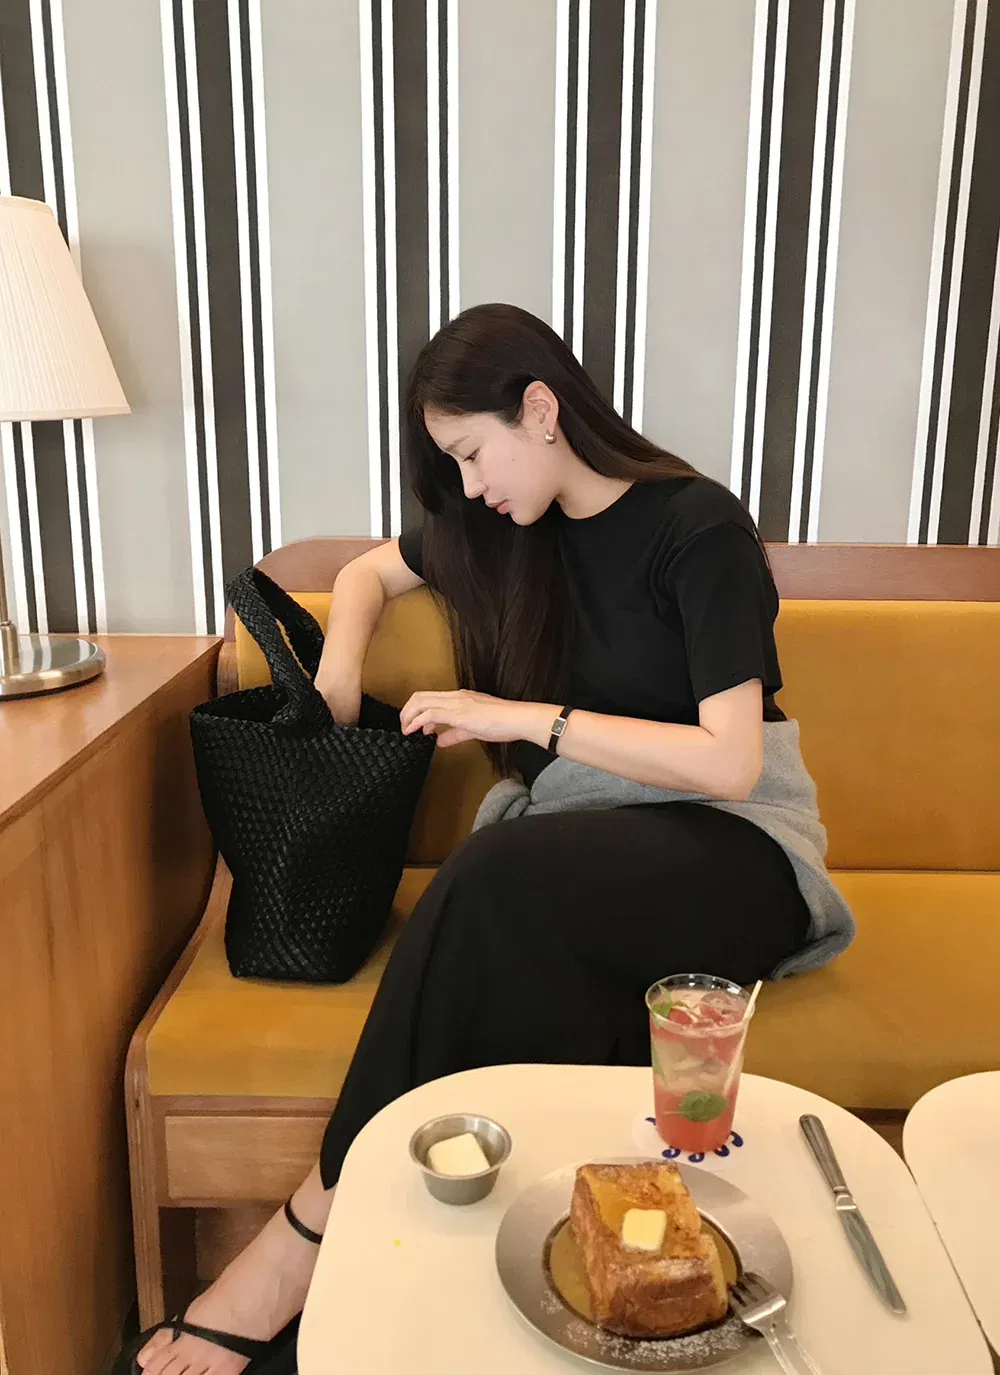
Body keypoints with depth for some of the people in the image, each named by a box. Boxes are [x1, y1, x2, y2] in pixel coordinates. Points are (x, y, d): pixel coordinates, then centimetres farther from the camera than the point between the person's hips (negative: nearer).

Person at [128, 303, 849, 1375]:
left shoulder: (696, 527, -9)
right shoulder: (510, 525, 11)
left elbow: (728, 764, -16)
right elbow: (370, 572, 27)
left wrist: (523, 716, -17)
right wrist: (339, 674, 6)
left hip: (726, 852, -5)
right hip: (586, 837, 5)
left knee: (492, 884, -34)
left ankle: (321, 1219, -22)